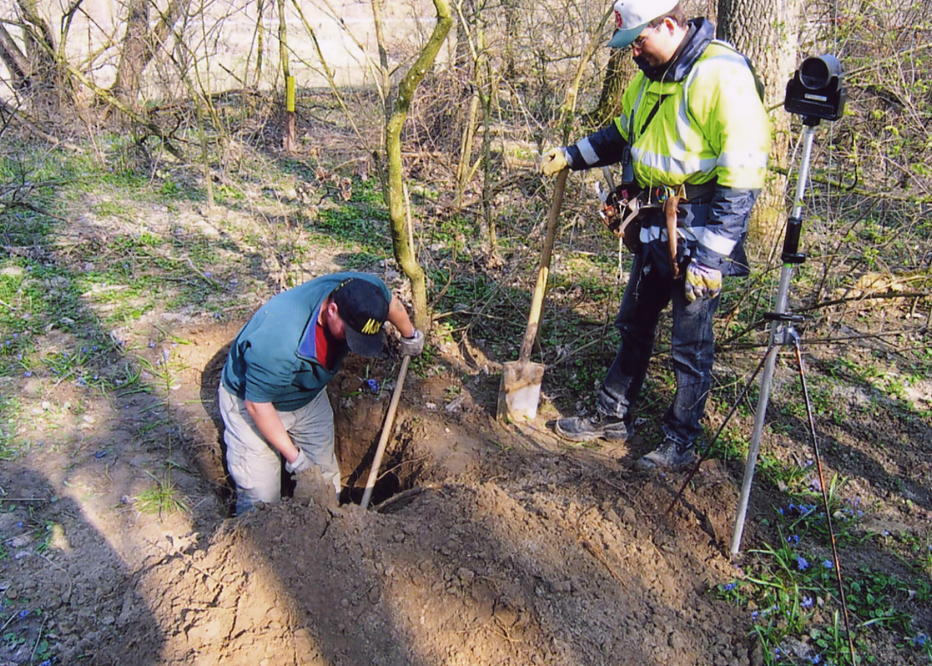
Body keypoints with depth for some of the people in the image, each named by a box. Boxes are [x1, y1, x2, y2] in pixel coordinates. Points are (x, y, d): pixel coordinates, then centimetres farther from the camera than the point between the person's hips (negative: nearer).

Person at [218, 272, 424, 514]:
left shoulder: (363, 291, -25)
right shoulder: (279, 343, -43)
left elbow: (391, 302, 1)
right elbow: (258, 404, -28)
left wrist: (410, 335, 19)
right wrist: (293, 456, -18)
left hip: (310, 395, 6)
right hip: (252, 397, -5)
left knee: (325, 476, 11)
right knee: (262, 498, -5)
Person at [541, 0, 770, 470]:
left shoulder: (721, 74, -17)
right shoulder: (649, 78, 10)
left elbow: (741, 175, -20)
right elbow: (620, 135, 29)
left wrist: (709, 256, -21)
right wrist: (570, 156, 15)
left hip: (699, 231, -8)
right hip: (654, 227, 9)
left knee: (689, 346, 3)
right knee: (634, 325, 17)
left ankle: (680, 444, 21)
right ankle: (611, 418, 33)